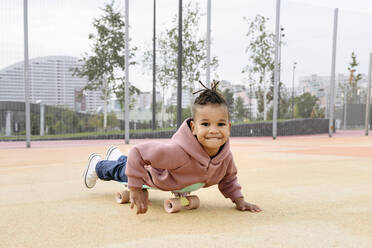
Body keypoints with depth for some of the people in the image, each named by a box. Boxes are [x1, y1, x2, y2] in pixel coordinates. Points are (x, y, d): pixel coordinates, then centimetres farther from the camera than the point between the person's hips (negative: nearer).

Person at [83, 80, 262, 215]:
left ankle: (117, 156, 70)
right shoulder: (178, 152, -52)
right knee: (123, 171, 28)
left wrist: (239, 200, -17)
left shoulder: (226, 155, -31)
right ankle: (97, 165, 62)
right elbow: (137, 152, -42)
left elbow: (228, 178, -7)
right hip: (150, 172, -6)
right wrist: (135, 190, -38)